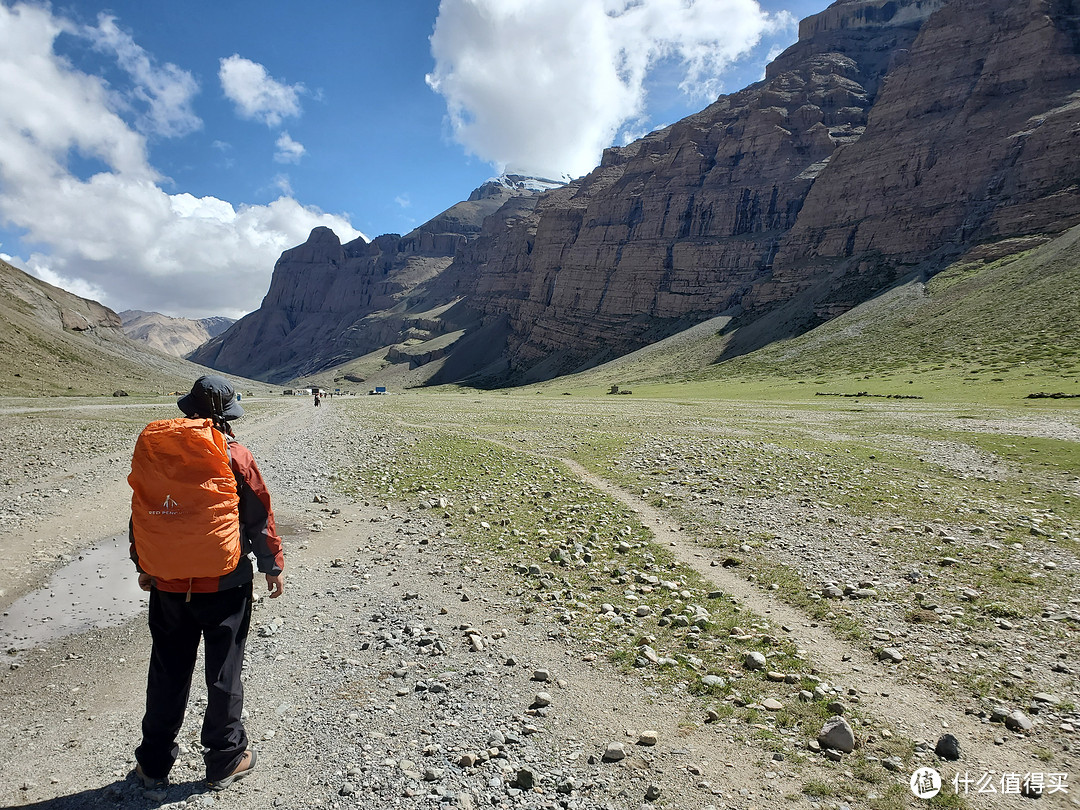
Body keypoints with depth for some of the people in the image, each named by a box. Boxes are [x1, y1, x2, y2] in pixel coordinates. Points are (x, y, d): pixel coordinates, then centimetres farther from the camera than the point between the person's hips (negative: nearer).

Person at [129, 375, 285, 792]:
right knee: (223, 672, 11)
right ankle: (225, 760, 24)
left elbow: (141, 514, 6)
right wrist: (273, 566, 4)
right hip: (225, 584, -3)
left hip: (168, 584, 3)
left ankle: (154, 763, 31)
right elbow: (260, 517, -8)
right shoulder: (236, 457, -12)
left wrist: (143, 565, 19)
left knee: (167, 672, 17)